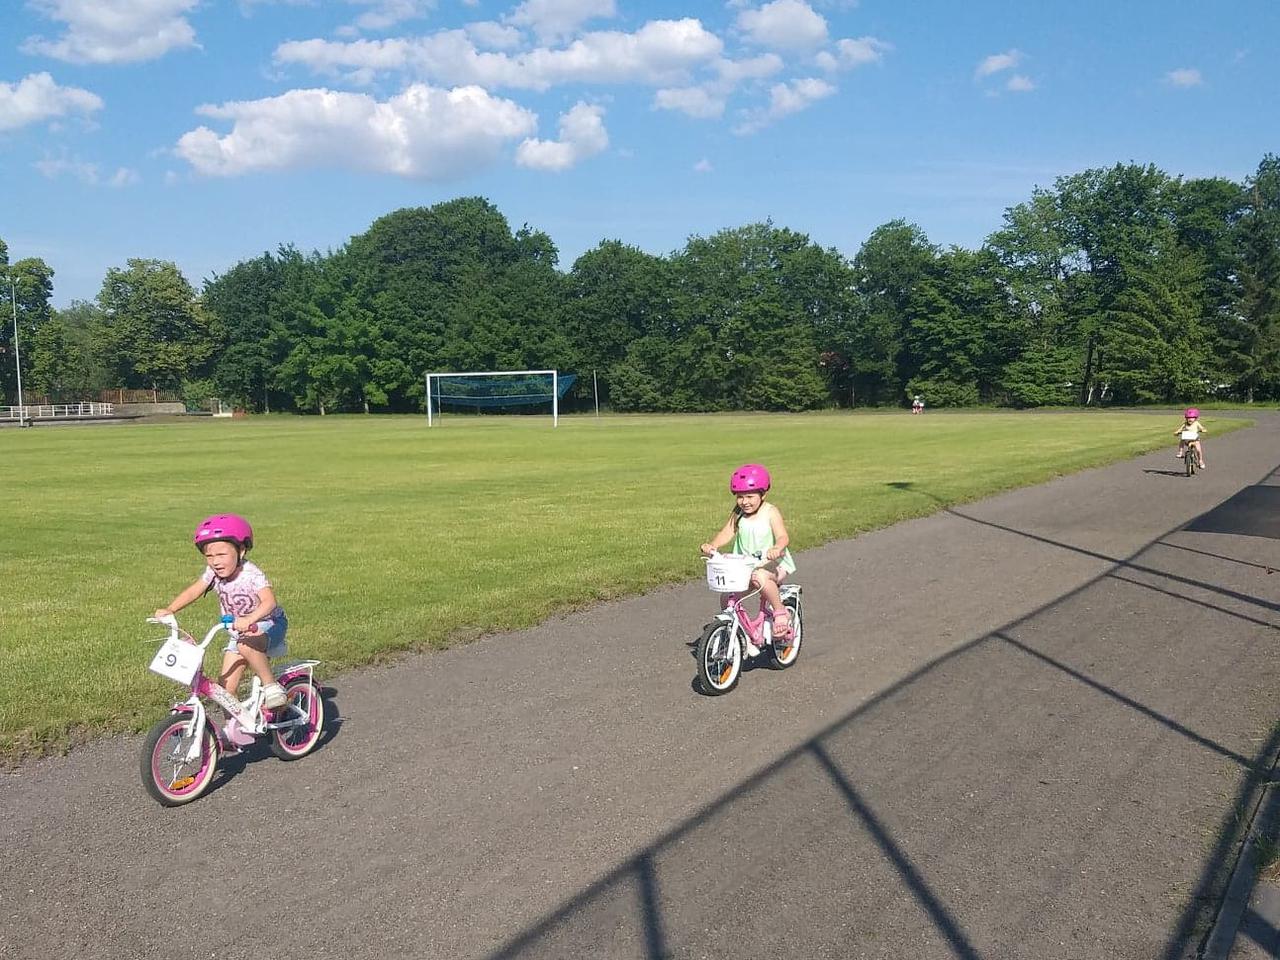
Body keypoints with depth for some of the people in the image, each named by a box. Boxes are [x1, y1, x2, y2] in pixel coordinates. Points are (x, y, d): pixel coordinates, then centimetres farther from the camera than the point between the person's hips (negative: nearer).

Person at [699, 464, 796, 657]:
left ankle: (781, 612, -16)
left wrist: (777, 548, -43)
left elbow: (783, 536, -19)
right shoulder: (738, 515, 7)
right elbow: (726, 533, -3)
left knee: (760, 577, -39)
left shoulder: (770, 512, -7)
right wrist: (711, 545, -24)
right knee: (727, 594, -14)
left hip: (773, 562, -5)